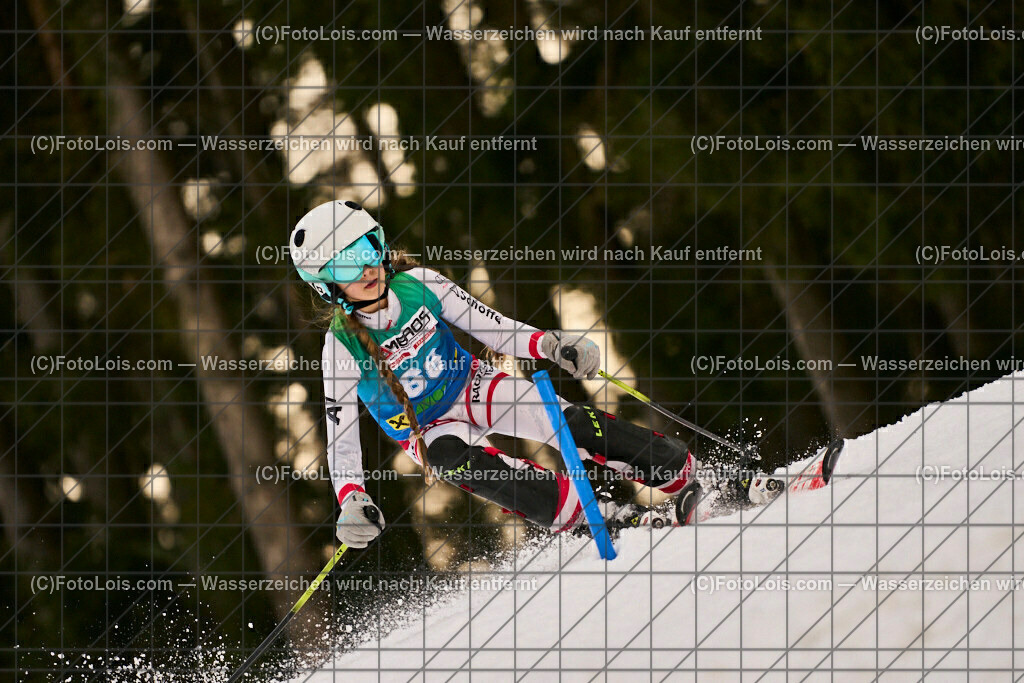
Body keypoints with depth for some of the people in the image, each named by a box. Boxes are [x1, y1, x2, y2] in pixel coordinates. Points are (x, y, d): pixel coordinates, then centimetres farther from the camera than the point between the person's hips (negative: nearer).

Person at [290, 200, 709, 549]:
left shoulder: (418, 286, -13)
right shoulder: (343, 346, -19)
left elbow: (492, 327, -5)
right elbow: (341, 440, -17)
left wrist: (550, 345, -22)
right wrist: (351, 503, -34)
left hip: (471, 388, 3)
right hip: (429, 432, -3)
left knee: (569, 423, -18)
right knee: (466, 466, -35)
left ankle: (682, 471, -7)